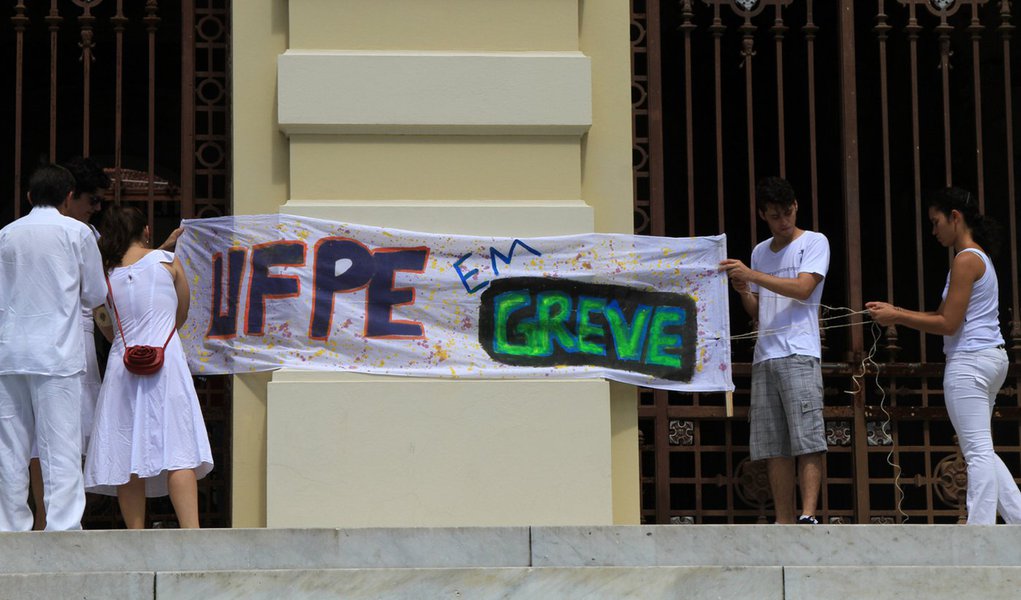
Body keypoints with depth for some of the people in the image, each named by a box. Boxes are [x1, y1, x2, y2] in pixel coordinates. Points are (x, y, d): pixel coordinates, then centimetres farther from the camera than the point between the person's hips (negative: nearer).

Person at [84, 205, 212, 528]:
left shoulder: (105, 274, 8)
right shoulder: (167, 261, 5)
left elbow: (109, 330, 13)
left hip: (122, 365, 2)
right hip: (166, 362, -2)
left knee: (127, 460, 5)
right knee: (178, 453, -8)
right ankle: (191, 536, -18)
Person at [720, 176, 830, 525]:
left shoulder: (814, 243, 5)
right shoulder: (760, 253, 22)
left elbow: (803, 288, -10)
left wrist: (752, 275, -13)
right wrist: (742, 290, 3)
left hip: (799, 354, -6)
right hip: (764, 356, 6)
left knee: (807, 439, -15)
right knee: (772, 447, 1)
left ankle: (808, 516, -21)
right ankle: (784, 524, 2)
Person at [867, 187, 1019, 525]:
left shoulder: (966, 260, -13)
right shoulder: (980, 257, 17)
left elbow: (948, 324, -16)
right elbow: (943, 316, 17)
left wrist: (896, 318, -11)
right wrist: (896, 312, 11)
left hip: (969, 361, -10)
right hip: (991, 358, 10)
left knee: (978, 451, -9)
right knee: (980, 450, 15)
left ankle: (980, 532, -8)